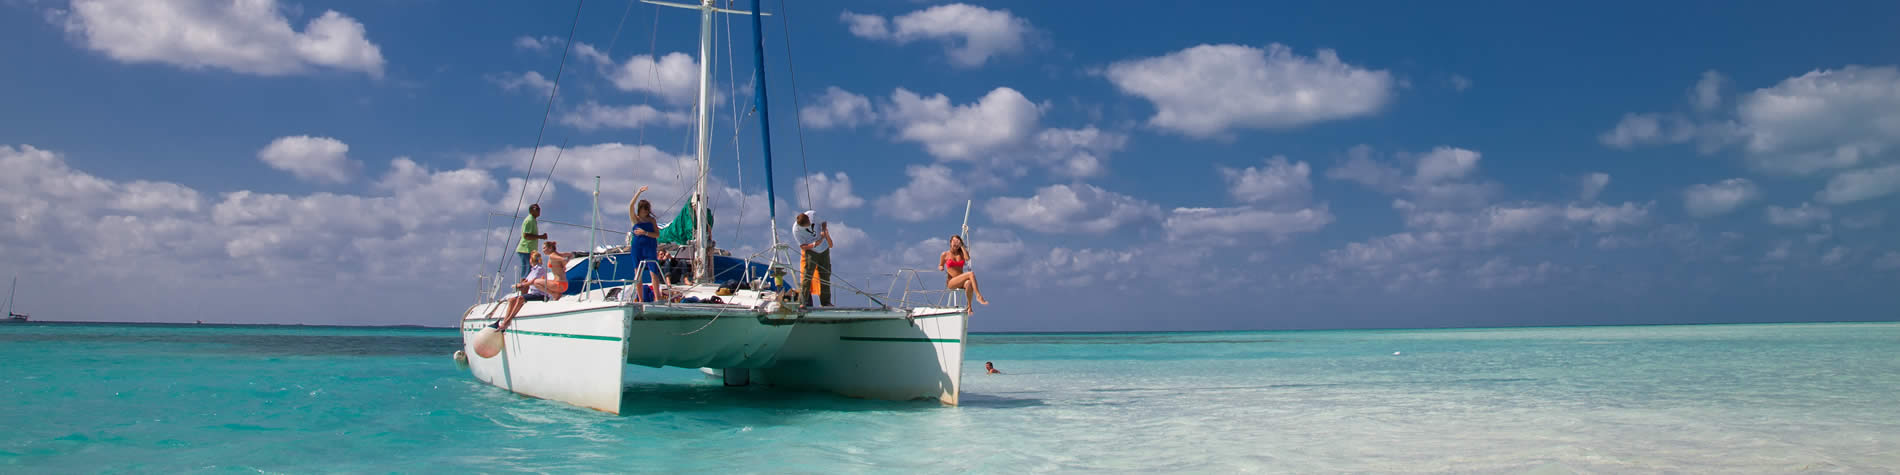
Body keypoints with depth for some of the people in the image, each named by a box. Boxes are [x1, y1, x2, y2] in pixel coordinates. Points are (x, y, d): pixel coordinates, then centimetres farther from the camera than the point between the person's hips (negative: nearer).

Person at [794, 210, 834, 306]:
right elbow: (803, 246, -17)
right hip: (810, 252, -4)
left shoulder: (814, 214, -17)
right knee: (807, 276, -15)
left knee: (825, 275, 7)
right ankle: (803, 301, -11)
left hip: (824, 249, 4)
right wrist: (814, 244, -33)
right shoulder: (796, 230, -23)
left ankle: (826, 302, 16)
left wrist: (824, 231, -14)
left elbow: (823, 222, 5)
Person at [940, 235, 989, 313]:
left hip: (961, 281, 3)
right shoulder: (945, 255, 8)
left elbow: (967, 258, -10)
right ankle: (978, 296, -32)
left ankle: (968, 306, -24)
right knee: (971, 274, -30)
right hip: (951, 282, -3)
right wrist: (941, 268, -5)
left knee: (969, 283, -38)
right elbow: (940, 266, 19)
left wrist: (961, 246, -2)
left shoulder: (962, 253, 13)